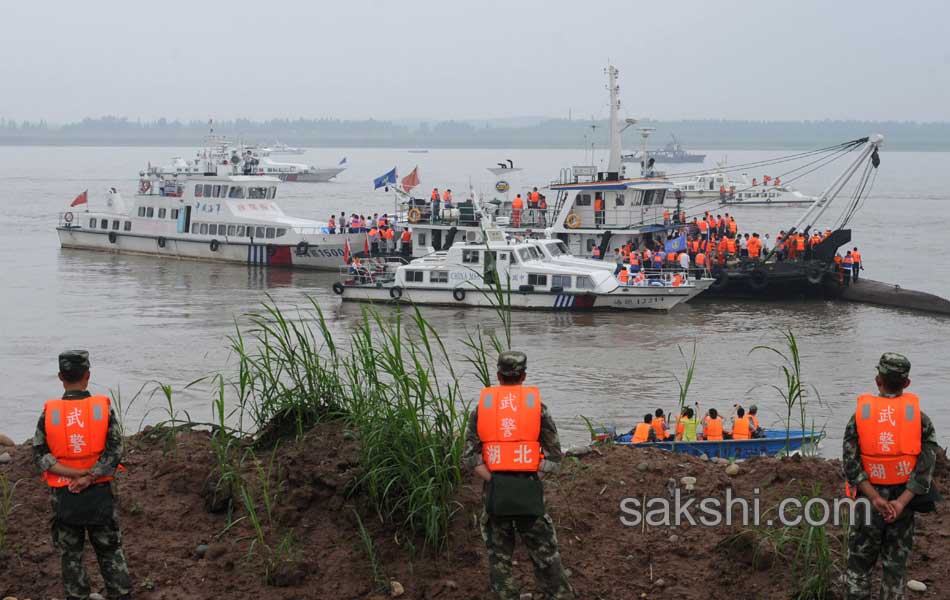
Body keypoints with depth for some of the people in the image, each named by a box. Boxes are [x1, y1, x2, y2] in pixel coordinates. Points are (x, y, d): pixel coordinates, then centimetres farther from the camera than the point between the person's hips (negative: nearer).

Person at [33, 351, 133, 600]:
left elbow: (40, 455, -10)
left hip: (63, 496, 0)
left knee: (71, 554, 13)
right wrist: (89, 477, -16)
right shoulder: (103, 409, -7)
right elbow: (115, 451, -14)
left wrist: (75, 474, -15)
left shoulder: (49, 413, -6)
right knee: (110, 551, 13)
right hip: (99, 494, 0)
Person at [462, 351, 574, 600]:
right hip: (528, 490, -1)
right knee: (545, 556, 5)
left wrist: (493, 481, -3)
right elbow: (554, 457, -3)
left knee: (499, 559, 10)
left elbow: (470, 456, -4)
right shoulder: (537, 404, 2)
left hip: (494, 490, 1)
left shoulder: (482, 405, 4)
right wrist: (529, 477, -1)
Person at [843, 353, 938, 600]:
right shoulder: (919, 417, -4)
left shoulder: (860, 415, -5)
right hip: (902, 502, 1)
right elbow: (926, 466, -13)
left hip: (868, 499, 0)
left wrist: (875, 499, -16)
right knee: (895, 566, 11)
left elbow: (850, 464, -14)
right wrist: (901, 502, -18)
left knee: (859, 565, 11)